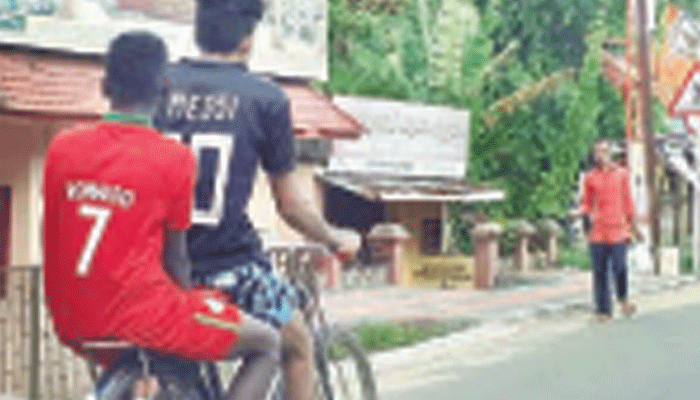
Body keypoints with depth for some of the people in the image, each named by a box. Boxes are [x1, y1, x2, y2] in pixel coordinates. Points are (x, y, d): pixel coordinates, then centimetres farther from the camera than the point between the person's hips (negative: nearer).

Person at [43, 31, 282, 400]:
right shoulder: (174, 158, -10)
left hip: (71, 320, 6)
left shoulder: (61, 148, 1)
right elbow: (175, 258, -2)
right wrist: (190, 307, 17)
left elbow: (54, 243, 9)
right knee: (268, 344, 10)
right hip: (139, 317, -6)